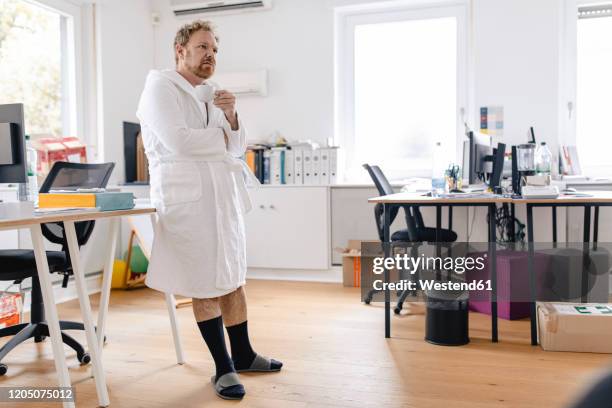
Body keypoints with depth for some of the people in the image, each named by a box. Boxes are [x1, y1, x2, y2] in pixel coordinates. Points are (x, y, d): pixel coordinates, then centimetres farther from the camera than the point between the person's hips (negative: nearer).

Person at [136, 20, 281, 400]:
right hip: (188, 198, -8)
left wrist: (231, 117, -5)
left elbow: (237, 146, 15)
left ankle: (243, 354, 28)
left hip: (223, 196, 8)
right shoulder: (161, 87, -3)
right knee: (206, 286, -2)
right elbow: (178, 140, -18)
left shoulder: (210, 95, 20)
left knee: (234, 278, 13)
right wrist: (222, 139, -2)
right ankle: (223, 367, 12)